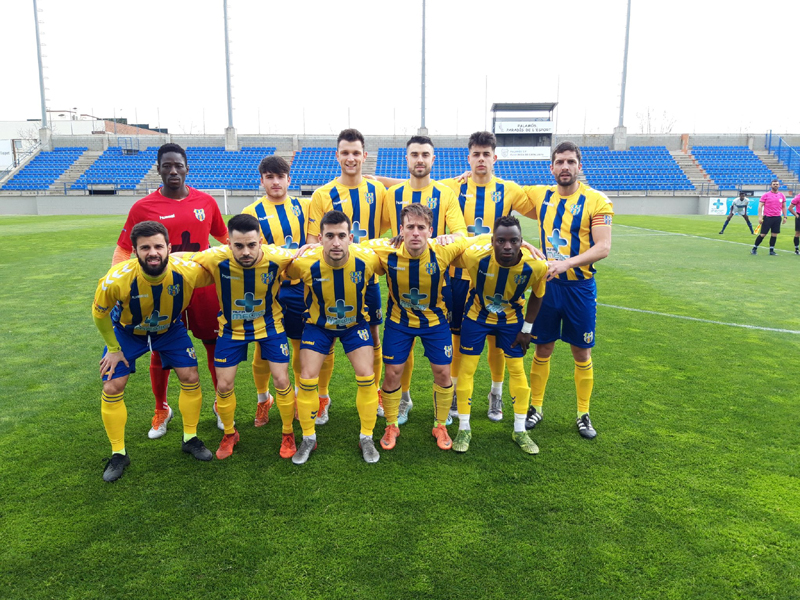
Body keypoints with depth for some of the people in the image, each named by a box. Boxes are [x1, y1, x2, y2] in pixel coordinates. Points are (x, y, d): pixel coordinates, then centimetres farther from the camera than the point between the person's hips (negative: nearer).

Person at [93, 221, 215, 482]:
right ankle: (118, 454, 16)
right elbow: (99, 313, -15)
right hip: (126, 331, -1)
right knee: (112, 389, -5)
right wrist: (113, 349, -7)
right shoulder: (117, 279, -36)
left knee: (191, 378, -2)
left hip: (170, 328, 1)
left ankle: (190, 439, 20)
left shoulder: (188, 272, -35)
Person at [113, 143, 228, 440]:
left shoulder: (207, 202, 1)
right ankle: (161, 410, 33)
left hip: (204, 287, 1)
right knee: (160, 352, 9)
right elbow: (123, 249, 2)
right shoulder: (143, 208, -5)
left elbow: (224, 238, 15)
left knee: (215, 345, 9)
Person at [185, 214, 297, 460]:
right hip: (231, 327, 1)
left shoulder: (277, 257, -28)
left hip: (269, 324, 0)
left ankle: (288, 435, 23)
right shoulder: (216, 258, -30)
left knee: (282, 380, -2)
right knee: (224, 385, 5)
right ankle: (229, 435, 33)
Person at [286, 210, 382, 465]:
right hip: (318, 324, 0)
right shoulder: (305, 262, -29)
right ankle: (308, 439, 19)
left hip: (355, 323, 0)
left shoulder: (367, 259, -28)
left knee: (366, 377, -7)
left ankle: (367, 438, 14)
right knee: (307, 379, -4)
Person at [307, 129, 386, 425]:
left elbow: (385, 230, 10)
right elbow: (313, 240, -3)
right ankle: (322, 398, 24)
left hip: (367, 276, 2)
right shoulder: (323, 195, -3)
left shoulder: (377, 190, 3)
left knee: (373, 338, 11)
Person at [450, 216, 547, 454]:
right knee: (466, 369, 0)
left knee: (517, 371, 5)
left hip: (511, 319, 1)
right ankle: (464, 429, 17)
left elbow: (537, 295, -7)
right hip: (477, 316, -1)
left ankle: (520, 431, 23)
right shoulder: (475, 256, -34)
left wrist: (527, 329, -4)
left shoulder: (536, 265, -28)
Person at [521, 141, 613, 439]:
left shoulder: (596, 200, -8)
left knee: (582, 353, 9)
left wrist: (567, 263, -29)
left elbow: (603, 247, -16)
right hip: (547, 283, 2)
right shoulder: (540, 194, 2)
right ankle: (535, 408, 27)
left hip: (580, 287, -2)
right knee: (542, 350, 10)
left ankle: (583, 414, 26)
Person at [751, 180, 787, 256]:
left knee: (774, 235, 4)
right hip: (767, 217, -4)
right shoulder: (766, 195, -2)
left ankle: (771, 251, 11)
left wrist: (785, 217, 9)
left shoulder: (782, 196, 9)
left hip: (777, 218, 4)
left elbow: (784, 207, 16)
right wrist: (760, 217, -11)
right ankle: (754, 248, 8)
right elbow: (760, 206, -4)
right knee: (762, 234, -3)